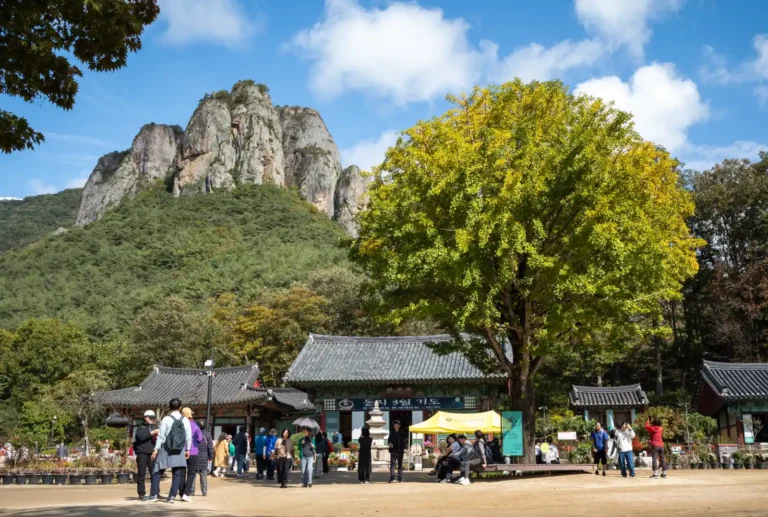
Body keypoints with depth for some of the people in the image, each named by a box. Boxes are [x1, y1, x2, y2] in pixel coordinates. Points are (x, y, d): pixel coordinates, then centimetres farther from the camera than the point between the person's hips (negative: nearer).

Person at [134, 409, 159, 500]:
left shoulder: (155, 427, 17)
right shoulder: (141, 427, 5)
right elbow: (141, 436, -14)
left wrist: (158, 437, -7)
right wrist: (152, 432, -21)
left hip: (152, 453, 3)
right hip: (142, 453, -3)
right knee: (141, 474, 0)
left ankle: (154, 492, 8)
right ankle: (141, 494, 5)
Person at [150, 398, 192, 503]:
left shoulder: (166, 419, -7)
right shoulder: (185, 420, 0)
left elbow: (161, 436, -8)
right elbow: (189, 437, 2)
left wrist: (156, 449, -2)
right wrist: (187, 449, 13)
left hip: (165, 449, -2)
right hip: (179, 451, 2)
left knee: (157, 471, 10)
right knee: (177, 474, 8)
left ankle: (154, 494, 6)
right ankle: (172, 495, 3)